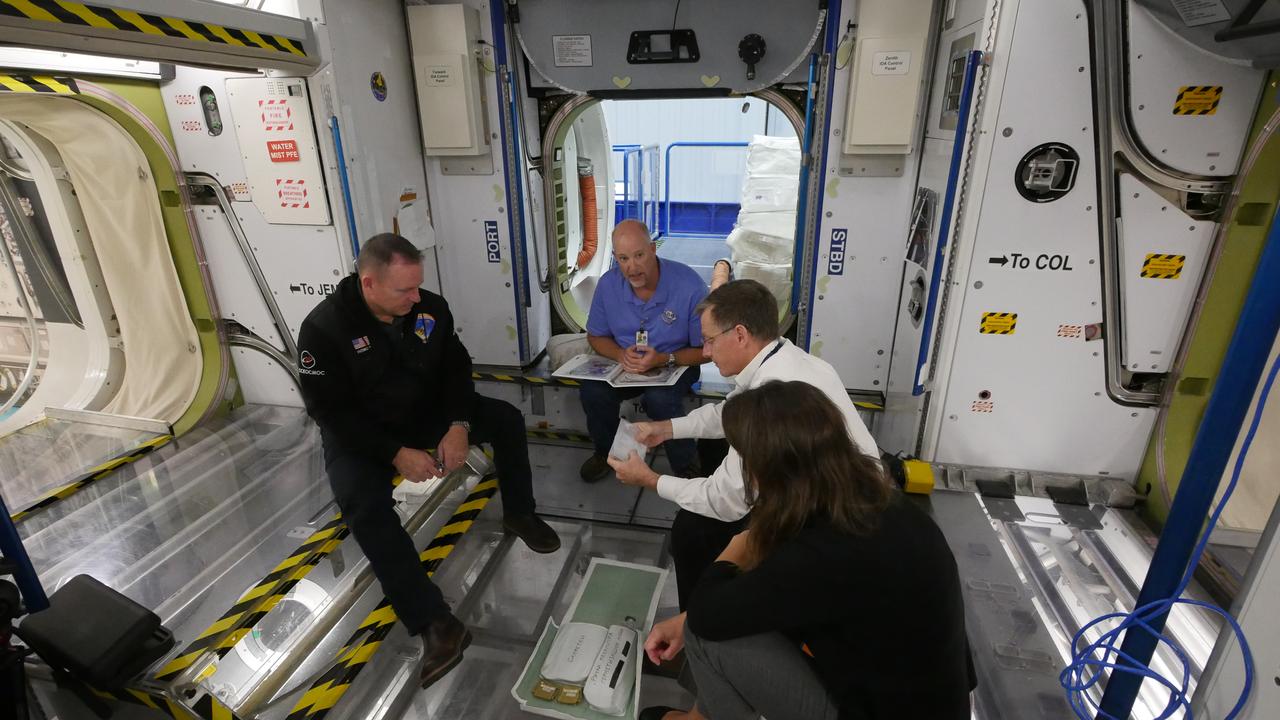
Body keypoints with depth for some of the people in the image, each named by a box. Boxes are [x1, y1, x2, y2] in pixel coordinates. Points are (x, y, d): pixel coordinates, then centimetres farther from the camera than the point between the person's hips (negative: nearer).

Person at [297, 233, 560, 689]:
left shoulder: (429, 308, -11)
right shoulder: (323, 328, -24)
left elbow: (456, 367, -3)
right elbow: (331, 412, -22)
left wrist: (458, 425, -19)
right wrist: (397, 453, -28)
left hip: (427, 413, 4)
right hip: (358, 435, -4)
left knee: (507, 419, -11)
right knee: (364, 507, -31)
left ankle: (518, 515, 11)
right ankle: (436, 625, -30)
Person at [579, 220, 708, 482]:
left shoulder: (689, 285, -22)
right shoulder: (608, 284, -10)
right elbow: (596, 336, 4)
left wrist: (663, 359, -29)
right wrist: (621, 354, -18)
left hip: (675, 363, -3)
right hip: (624, 363, 4)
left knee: (659, 399, -35)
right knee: (592, 391, -24)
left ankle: (687, 467, -6)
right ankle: (605, 451, 8)